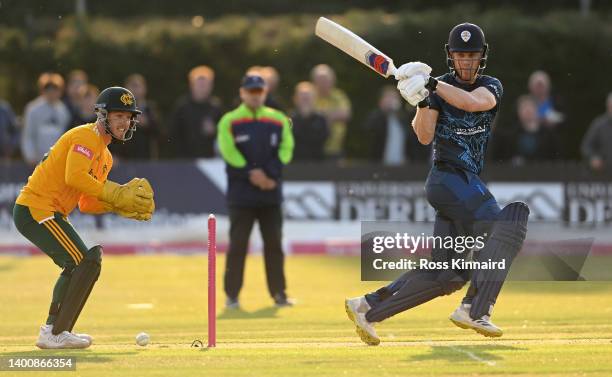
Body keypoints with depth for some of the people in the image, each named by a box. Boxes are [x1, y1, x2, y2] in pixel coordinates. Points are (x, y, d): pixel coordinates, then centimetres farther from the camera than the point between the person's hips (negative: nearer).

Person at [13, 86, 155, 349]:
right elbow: (75, 177, -28)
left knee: (77, 266, 24)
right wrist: (115, 194, -22)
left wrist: (119, 205, 1)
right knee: (88, 263, -16)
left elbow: (86, 204, 17)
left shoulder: (105, 156, 20)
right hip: (36, 210, -11)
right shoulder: (86, 137, -10)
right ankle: (56, 334, -15)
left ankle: (52, 330, 28)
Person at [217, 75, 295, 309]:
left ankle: (279, 293, 10)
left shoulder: (279, 120, 9)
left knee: (274, 244, 5)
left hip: (271, 193, 3)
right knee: (238, 244, -3)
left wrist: (271, 175, -12)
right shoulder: (229, 121, 1)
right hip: (241, 193, -3)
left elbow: (285, 149, 1)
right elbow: (229, 151, -9)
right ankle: (232, 295, 1)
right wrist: (251, 174, -17)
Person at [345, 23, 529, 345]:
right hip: (448, 177, -5)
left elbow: (472, 102, -14)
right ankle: (474, 310, -24)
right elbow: (424, 137, -10)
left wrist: (433, 84, -20)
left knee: (447, 273, 1)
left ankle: (366, 307, 5)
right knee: (505, 226, -23)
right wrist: (422, 101, -24)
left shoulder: (491, 87, 10)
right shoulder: (439, 87, 2)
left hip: (470, 184, 5)